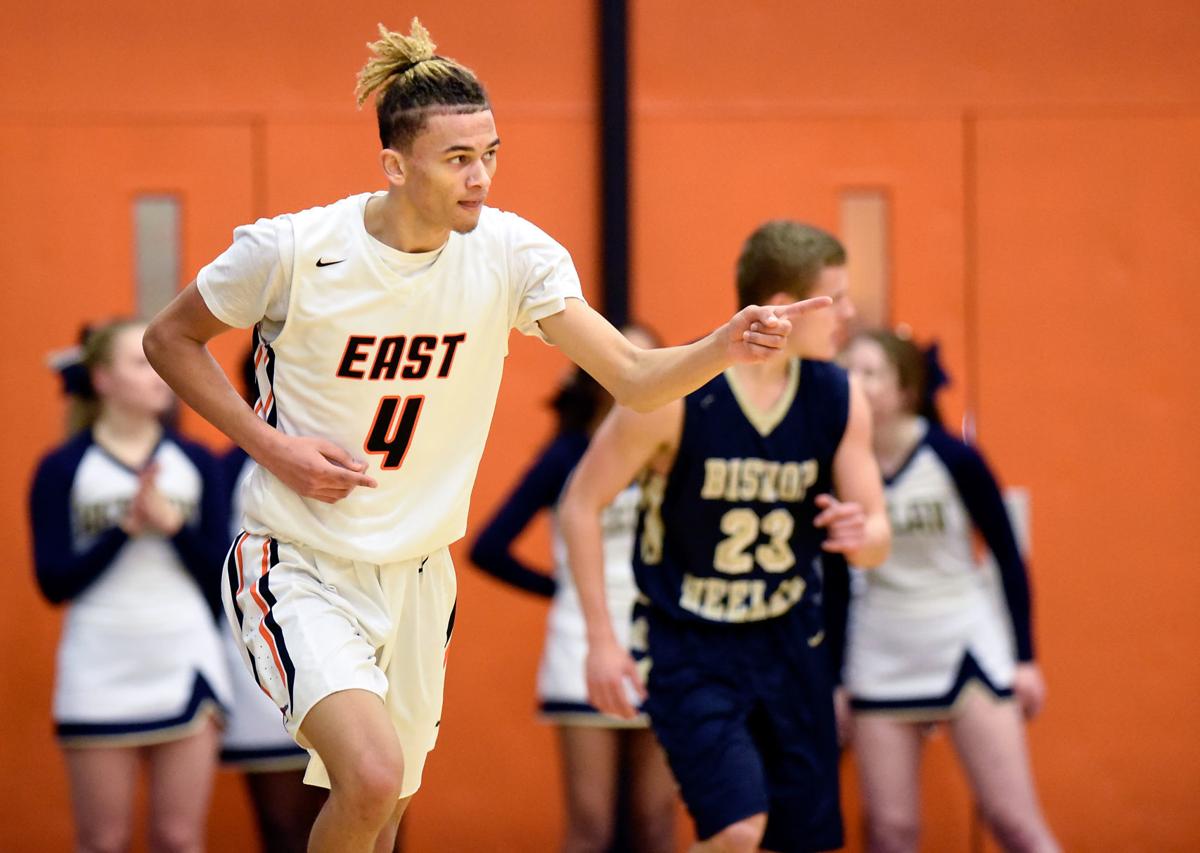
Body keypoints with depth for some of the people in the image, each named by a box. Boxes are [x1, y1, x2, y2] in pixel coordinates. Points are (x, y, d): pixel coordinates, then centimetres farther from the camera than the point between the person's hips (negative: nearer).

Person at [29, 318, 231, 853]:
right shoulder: (63, 469, 1)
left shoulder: (195, 463, 8)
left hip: (185, 669, 2)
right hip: (100, 676, -2)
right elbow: (54, 582, -6)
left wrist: (173, 523, -13)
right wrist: (127, 528, -15)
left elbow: (222, 575, 4)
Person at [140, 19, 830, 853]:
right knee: (373, 776, -27)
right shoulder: (294, 250, -17)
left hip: (416, 574, 5)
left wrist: (729, 345, -33)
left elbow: (634, 378, -13)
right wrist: (272, 446, -14)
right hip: (300, 571, -5)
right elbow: (170, 338, -2)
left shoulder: (512, 253, -9)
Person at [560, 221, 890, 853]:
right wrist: (601, 640, -14)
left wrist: (860, 535, -23)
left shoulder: (839, 400, -4)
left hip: (789, 638, 5)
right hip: (687, 642, -5)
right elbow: (581, 504, -10)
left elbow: (877, 538, 3)